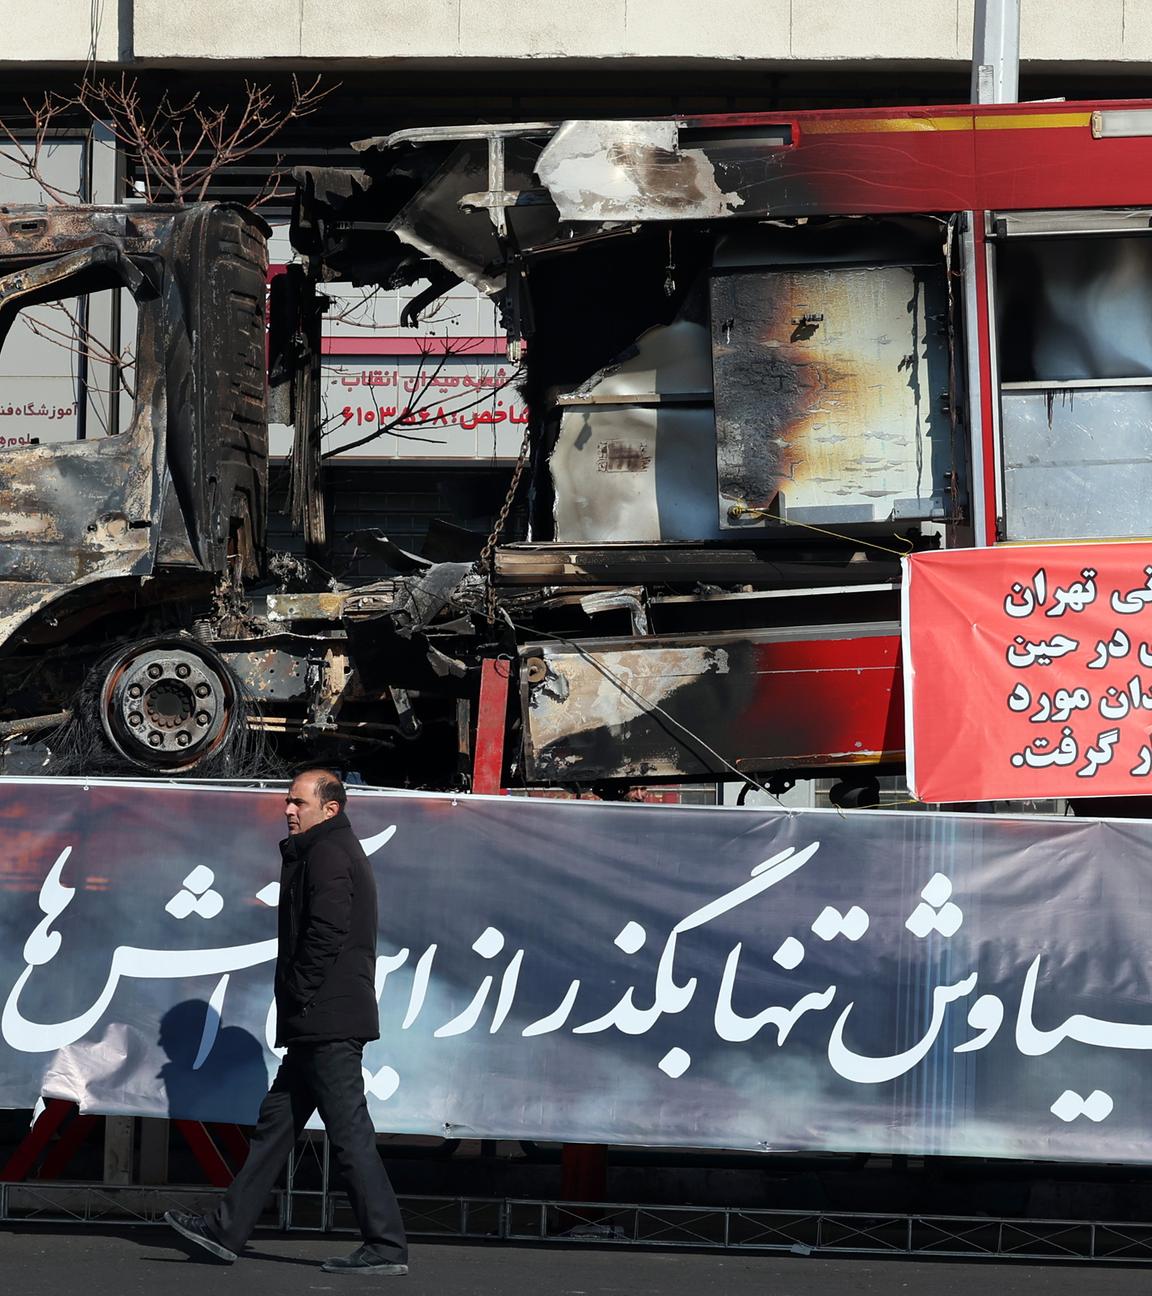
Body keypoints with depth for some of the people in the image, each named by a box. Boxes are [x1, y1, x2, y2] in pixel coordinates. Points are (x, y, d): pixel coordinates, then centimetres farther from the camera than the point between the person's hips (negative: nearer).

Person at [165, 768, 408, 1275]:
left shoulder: (326, 853, -11)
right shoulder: (338, 851, 22)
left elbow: (325, 934, -21)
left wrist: (297, 999, -14)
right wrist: (295, 1012, 20)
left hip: (327, 1022, -11)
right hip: (322, 1024, 11)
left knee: (349, 1131, -9)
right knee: (276, 1120, 12)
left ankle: (386, 1247, -7)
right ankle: (227, 1229, 16)